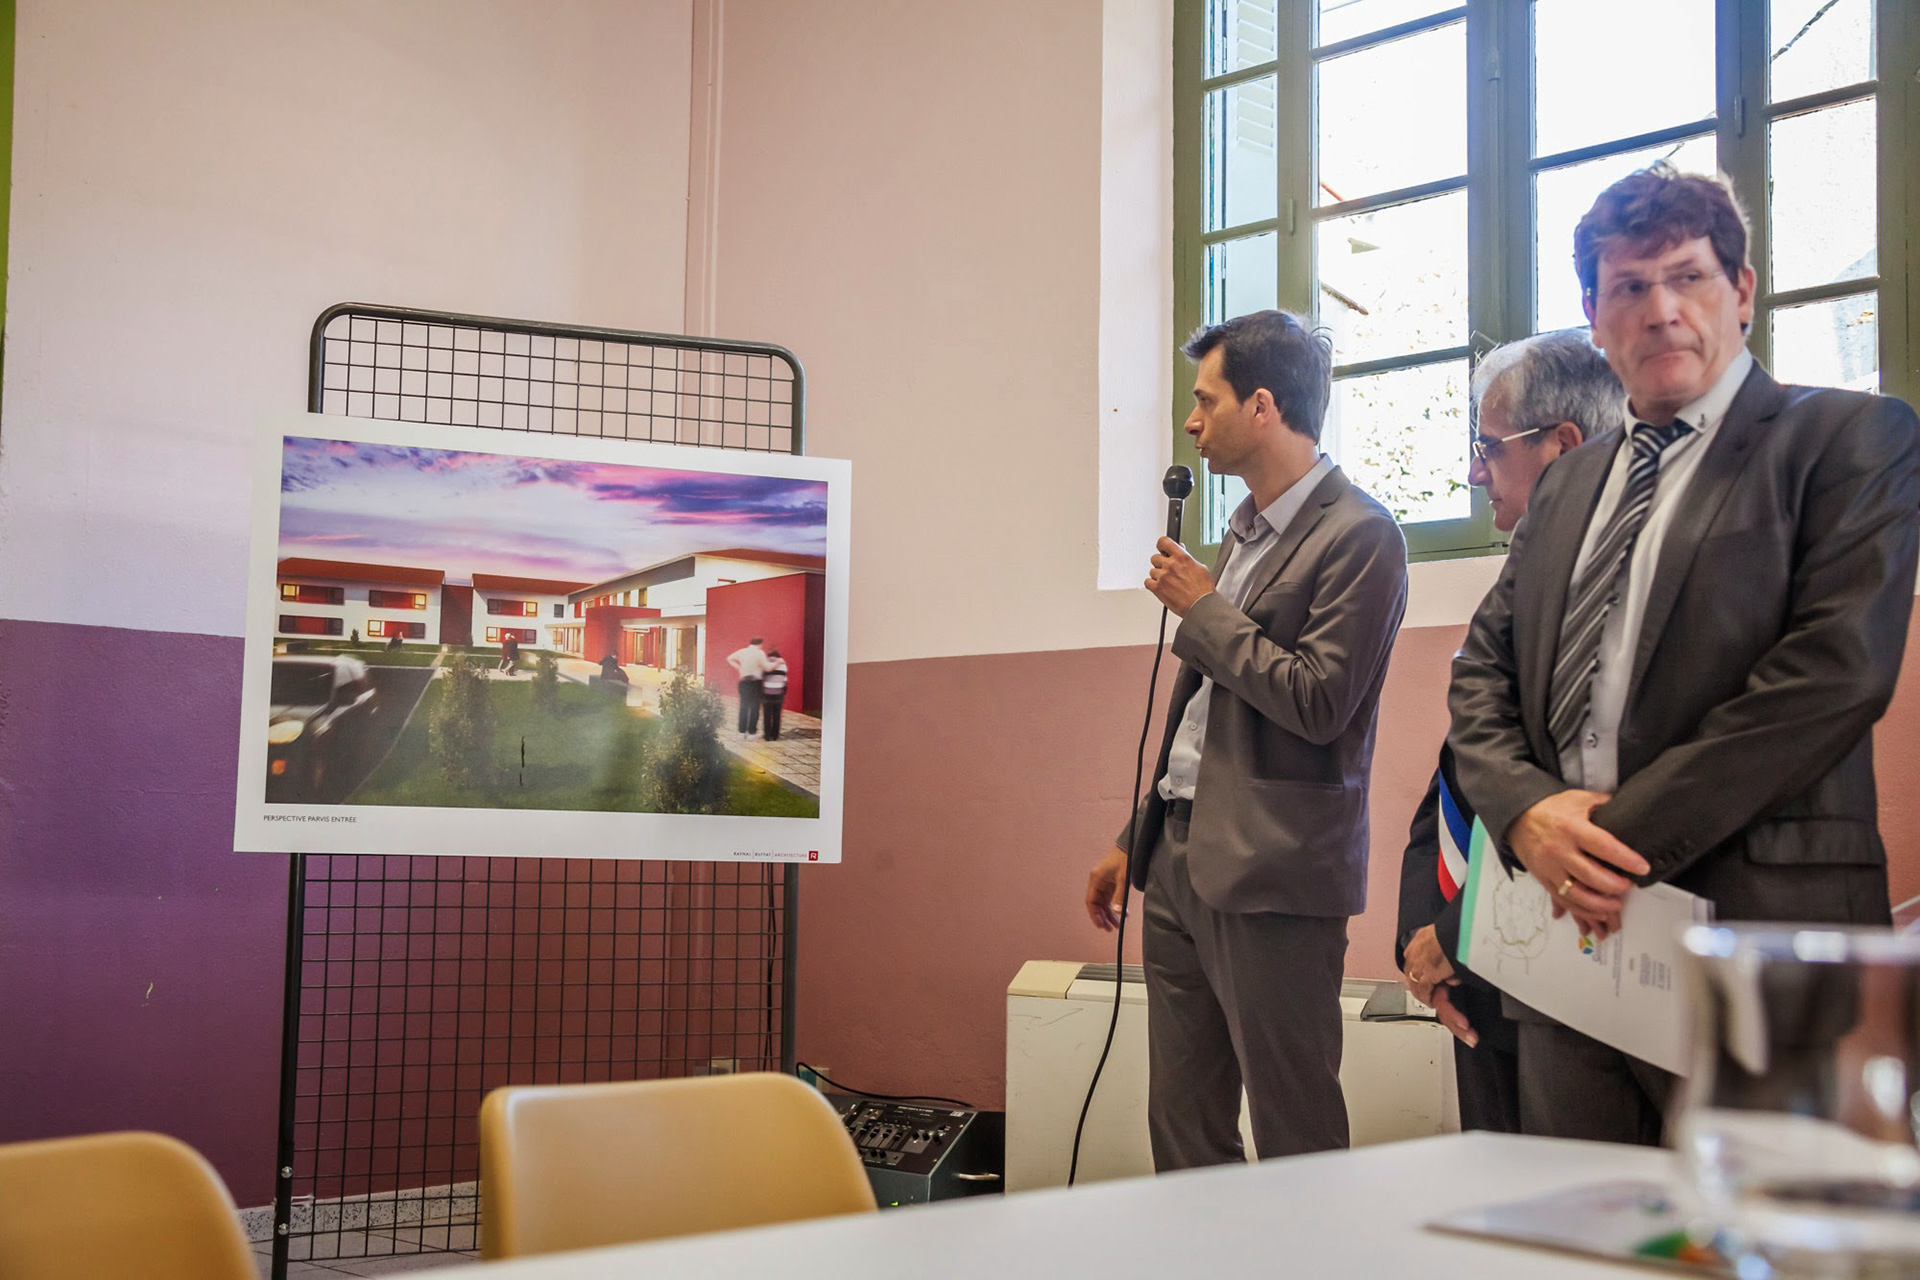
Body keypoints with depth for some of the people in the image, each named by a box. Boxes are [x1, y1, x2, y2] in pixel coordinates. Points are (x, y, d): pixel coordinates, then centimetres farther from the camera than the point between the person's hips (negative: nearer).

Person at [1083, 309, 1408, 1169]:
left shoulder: (1359, 536, -11)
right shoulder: (1245, 529, 17)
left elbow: (1317, 702, -21)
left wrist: (1203, 610, -11)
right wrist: (1136, 840, 23)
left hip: (1271, 874, -9)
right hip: (1182, 860, 9)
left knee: (1295, 1137, 0)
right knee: (1181, 1125, 14)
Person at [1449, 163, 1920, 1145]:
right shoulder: (1568, 486, 20)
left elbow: (1837, 668, -13)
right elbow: (1482, 671, 16)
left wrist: (1628, 833, -15)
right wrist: (1527, 810, -6)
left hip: (1754, 925, -5)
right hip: (1571, 928, 6)